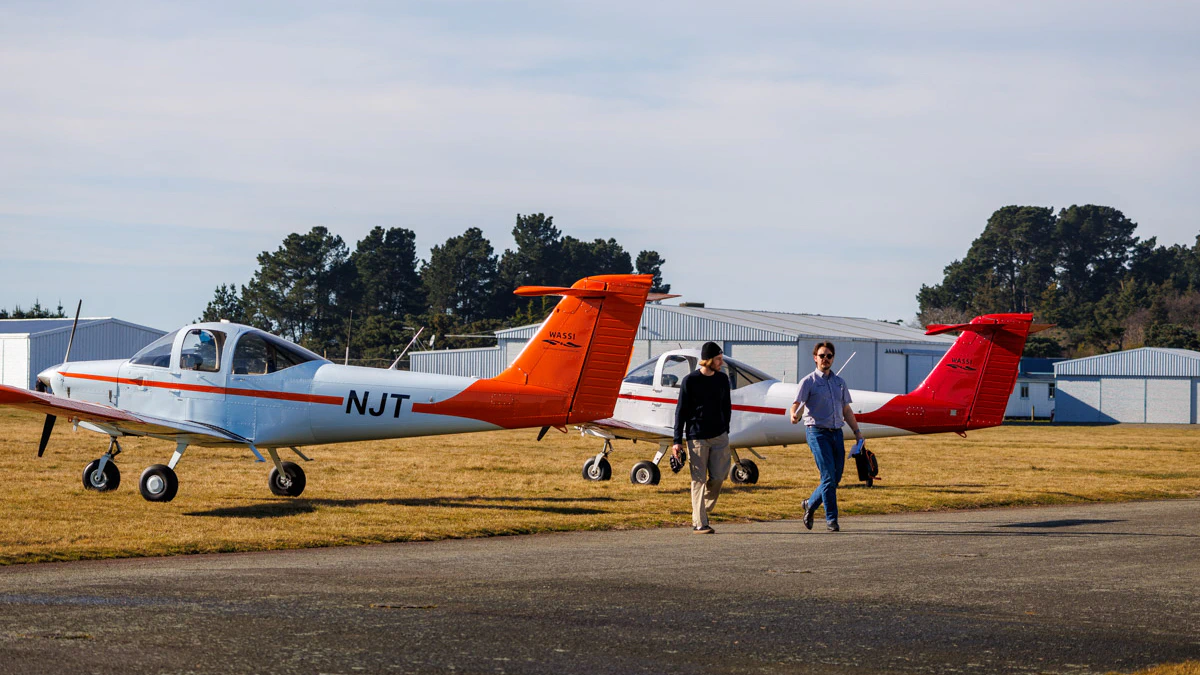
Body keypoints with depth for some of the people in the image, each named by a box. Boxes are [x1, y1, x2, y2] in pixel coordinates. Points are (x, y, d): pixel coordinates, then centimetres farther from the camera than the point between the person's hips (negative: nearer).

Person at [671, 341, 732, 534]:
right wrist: (677, 441, -6)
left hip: (719, 436, 4)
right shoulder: (690, 381, -5)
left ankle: (704, 509, 20)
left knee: (718, 476, -3)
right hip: (697, 437, -4)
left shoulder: (722, 379, 8)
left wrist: (725, 433, 19)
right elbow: (681, 411, -3)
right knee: (699, 480, -4)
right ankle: (699, 523, -2)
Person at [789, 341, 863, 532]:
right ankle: (831, 519, -10)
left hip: (836, 433, 6)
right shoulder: (809, 382, -1)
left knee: (836, 478, 5)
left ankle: (810, 504, 27)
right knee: (828, 476, -13)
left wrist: (857, 431, 14)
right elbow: (797, 404, -10)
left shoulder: (840, 382, 16)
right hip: (817, 432, -6)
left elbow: (846, 410, 20)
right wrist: (794, 415, -32)